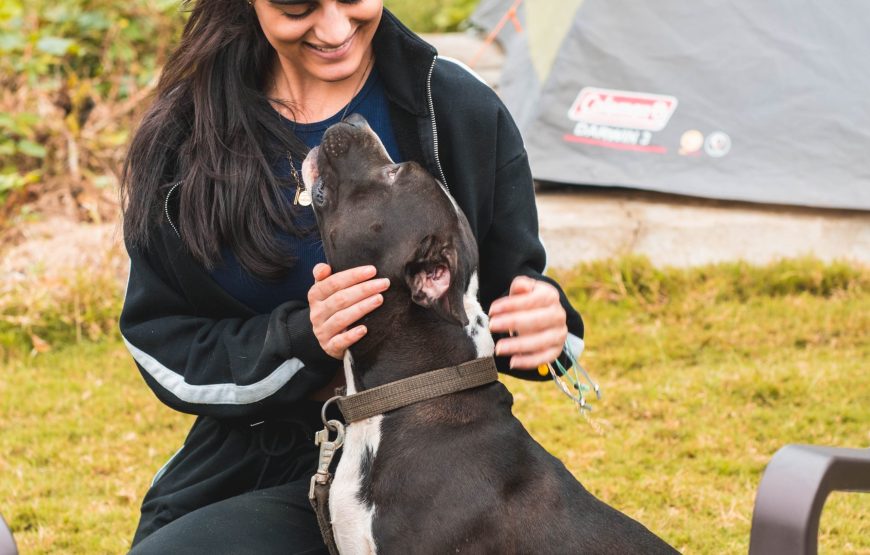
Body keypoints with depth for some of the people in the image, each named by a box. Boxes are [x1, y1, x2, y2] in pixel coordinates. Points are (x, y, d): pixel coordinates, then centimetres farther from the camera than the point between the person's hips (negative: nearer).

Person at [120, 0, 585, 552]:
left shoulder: (460, 111, -7)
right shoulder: (183, 136, -4)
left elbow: (509, 289, 1)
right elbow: (159, 343, -5)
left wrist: (544, 320, -24)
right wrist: (300, 339, -23)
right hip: (240, 461, 3)